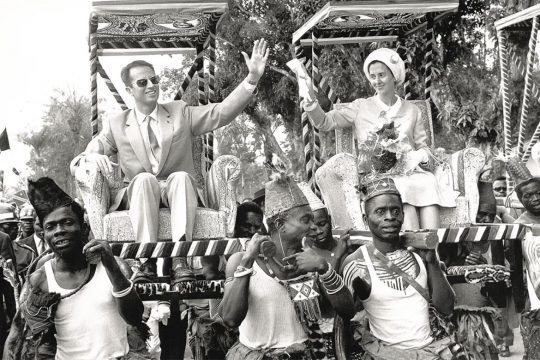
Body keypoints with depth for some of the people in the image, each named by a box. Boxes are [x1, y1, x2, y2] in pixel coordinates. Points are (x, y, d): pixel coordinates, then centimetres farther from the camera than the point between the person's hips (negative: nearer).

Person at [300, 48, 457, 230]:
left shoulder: (412, 111, 19)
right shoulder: (361, 107, 15)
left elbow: (424, 149, 18)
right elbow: (325, 122, 8)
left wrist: (419, 157, -6)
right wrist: (311, 103, -11)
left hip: (409, 172, 2)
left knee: (427, 184, -34)